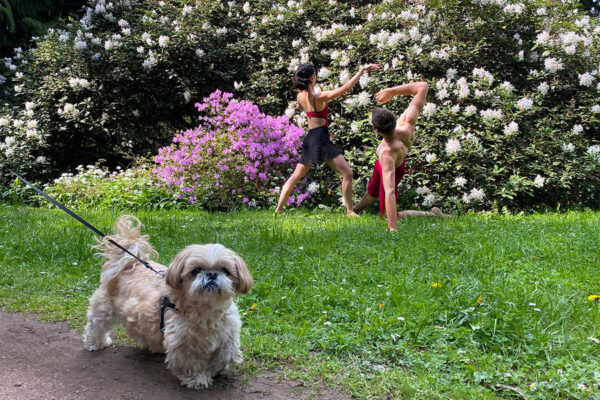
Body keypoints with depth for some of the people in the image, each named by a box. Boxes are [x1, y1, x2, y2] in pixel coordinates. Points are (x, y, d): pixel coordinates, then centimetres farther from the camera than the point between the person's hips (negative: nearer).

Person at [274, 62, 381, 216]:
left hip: (309, 140, 8)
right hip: (321, 140, -8)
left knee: (296, 176, 17)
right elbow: (346, 88, -23)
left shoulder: (300, 96, 5)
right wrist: (362, 70, -19)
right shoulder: (319, 97, -16)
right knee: (347, 173, -2)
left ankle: (278, 210, 17)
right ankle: (350, 211, -1)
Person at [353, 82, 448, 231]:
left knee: (384, 214, 12)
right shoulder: (407, 124, -39)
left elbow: (390, 192, -53)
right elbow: (423, 86, -31)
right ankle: (357, 208, 65)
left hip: (392, 170, -7)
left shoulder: (387, 154, -51)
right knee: (372, 192, 35)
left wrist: (392, 228, -52)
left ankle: (433, 215, 10)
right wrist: (392, 91, -31)